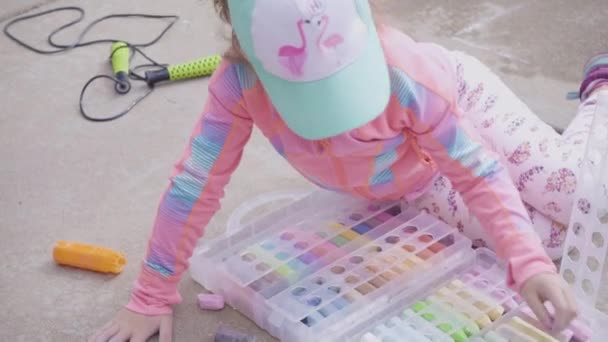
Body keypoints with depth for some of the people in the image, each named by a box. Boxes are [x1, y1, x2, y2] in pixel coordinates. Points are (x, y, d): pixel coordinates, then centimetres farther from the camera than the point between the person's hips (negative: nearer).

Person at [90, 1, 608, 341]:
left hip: (461, 100, -2)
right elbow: (196, 184, -29)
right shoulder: (238, 84, -37)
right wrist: (153, 298, -25)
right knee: (552, 235, -7)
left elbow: (477, 174, -32)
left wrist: (529, 264, -44)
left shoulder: (406, 75, -42)